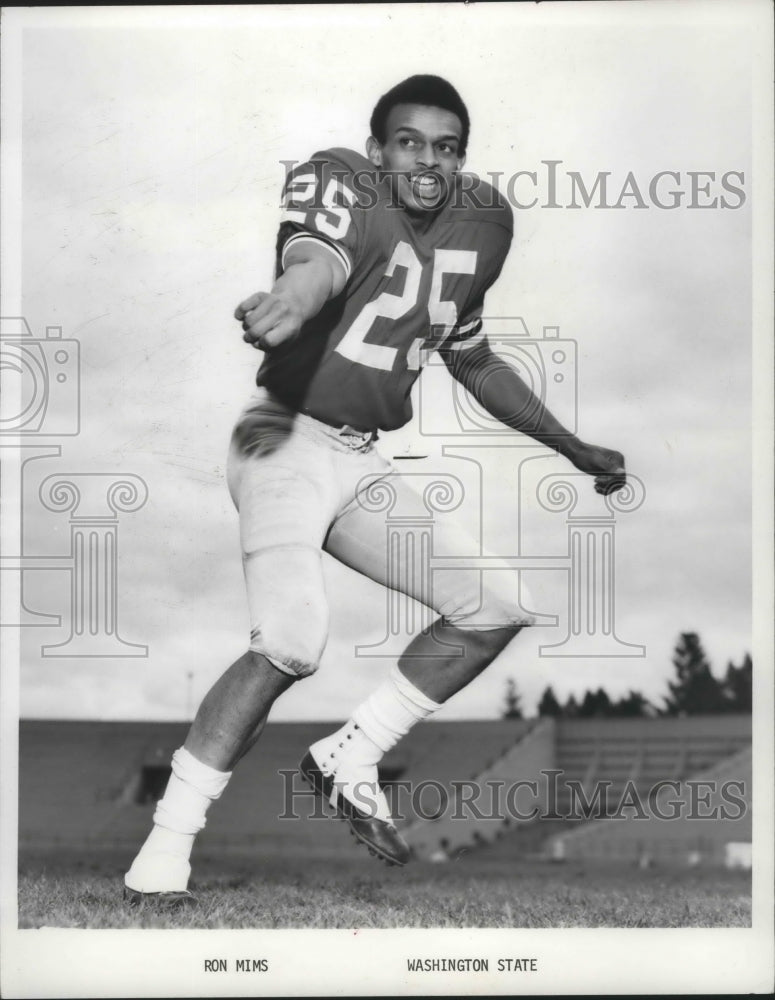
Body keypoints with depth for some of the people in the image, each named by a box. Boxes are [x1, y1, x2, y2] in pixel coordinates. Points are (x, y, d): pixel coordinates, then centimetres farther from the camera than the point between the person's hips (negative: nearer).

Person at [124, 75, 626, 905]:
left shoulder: (479, 224, 8)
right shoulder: (336, 185, -13)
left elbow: (472, 360, 23)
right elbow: (320, 256, -39)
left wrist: (572, 448, 26)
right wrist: (292, 301, -63)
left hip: (362, 461, 8)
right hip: (287, 439, -8)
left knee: (495, 609, 3)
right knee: (292, 642, -25)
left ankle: (349, 760, 12)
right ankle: (161, 854, -18)